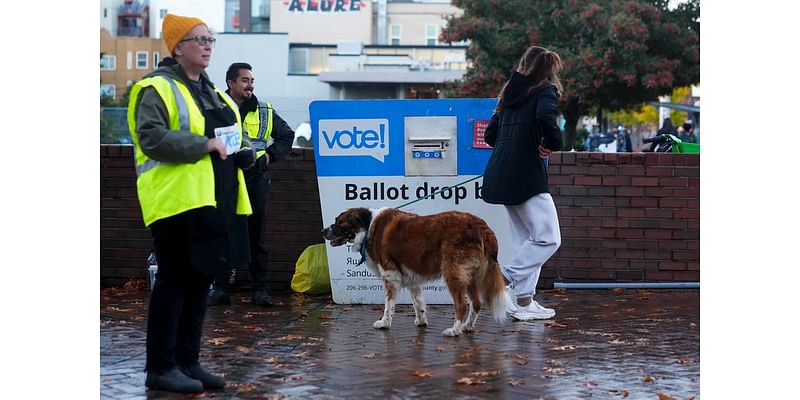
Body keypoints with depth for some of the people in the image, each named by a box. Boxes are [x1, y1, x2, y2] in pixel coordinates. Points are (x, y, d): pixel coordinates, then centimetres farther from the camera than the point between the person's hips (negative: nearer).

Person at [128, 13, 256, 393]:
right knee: (175, 280, -6)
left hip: (217, 202, 9)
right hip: (179, 201, -9)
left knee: (200, 280, 11)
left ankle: (187, 361, 19)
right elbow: (151, 137, -18)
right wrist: (204, 145, -20)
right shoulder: (158, 88, -6)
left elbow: (231, 134, 31)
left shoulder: (212, 91, 21)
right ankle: (161, 368, 0)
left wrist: (242, 151, 8)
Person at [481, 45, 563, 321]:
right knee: (548, 238, -4)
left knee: (524, 238, 13)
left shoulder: (511, 93, 18)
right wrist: (552, 143, -7)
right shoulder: (545, 91, -2)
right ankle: (504, 279, -11)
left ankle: (524, 302, 11)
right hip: (526, 174, -8)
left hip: (500, 172, 8)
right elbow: (544, 118, -24)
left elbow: (490, 134, 17)